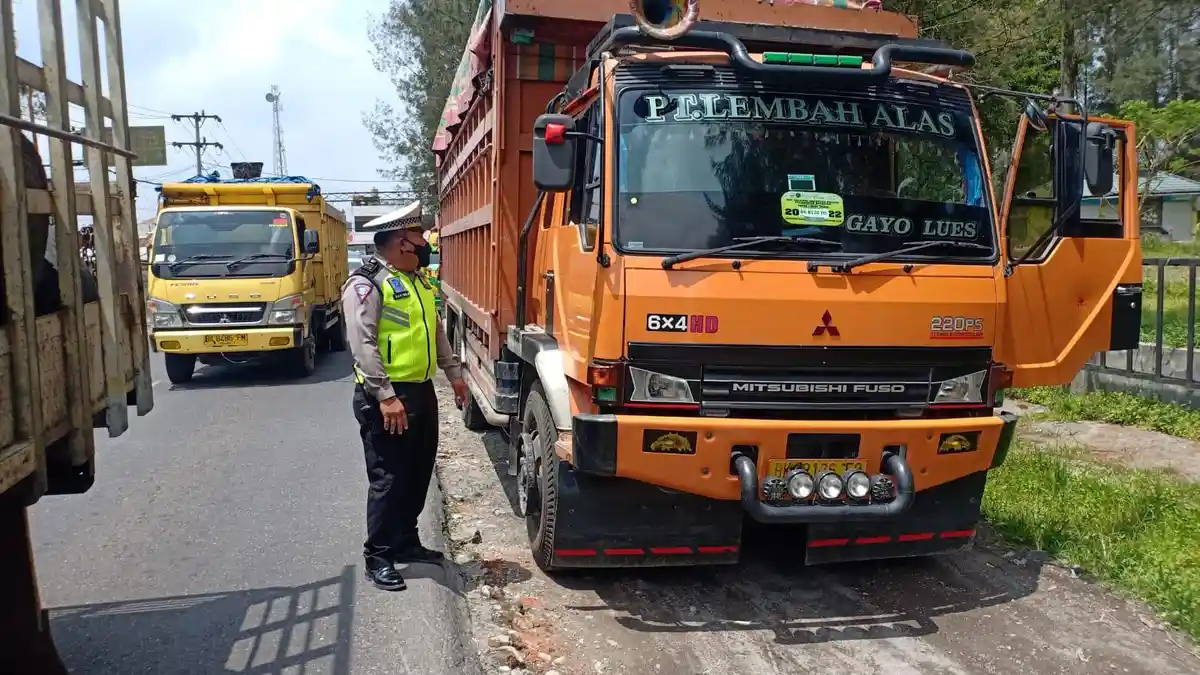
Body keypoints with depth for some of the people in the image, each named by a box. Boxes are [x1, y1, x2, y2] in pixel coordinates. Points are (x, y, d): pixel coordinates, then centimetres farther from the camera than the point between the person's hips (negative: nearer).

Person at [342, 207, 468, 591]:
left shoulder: (418, 281, 15)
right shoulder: (366, 284, -14)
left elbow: (436, 332, 22)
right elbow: (362, 344, -21)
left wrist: (454, 374, 19)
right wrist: (385, 396, -25)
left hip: (422, 391, 9)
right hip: (386, 397, -9)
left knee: (419, 473, 15)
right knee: (389, 478, -2)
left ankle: (406, 542, 30)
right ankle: (378, 556, 10)